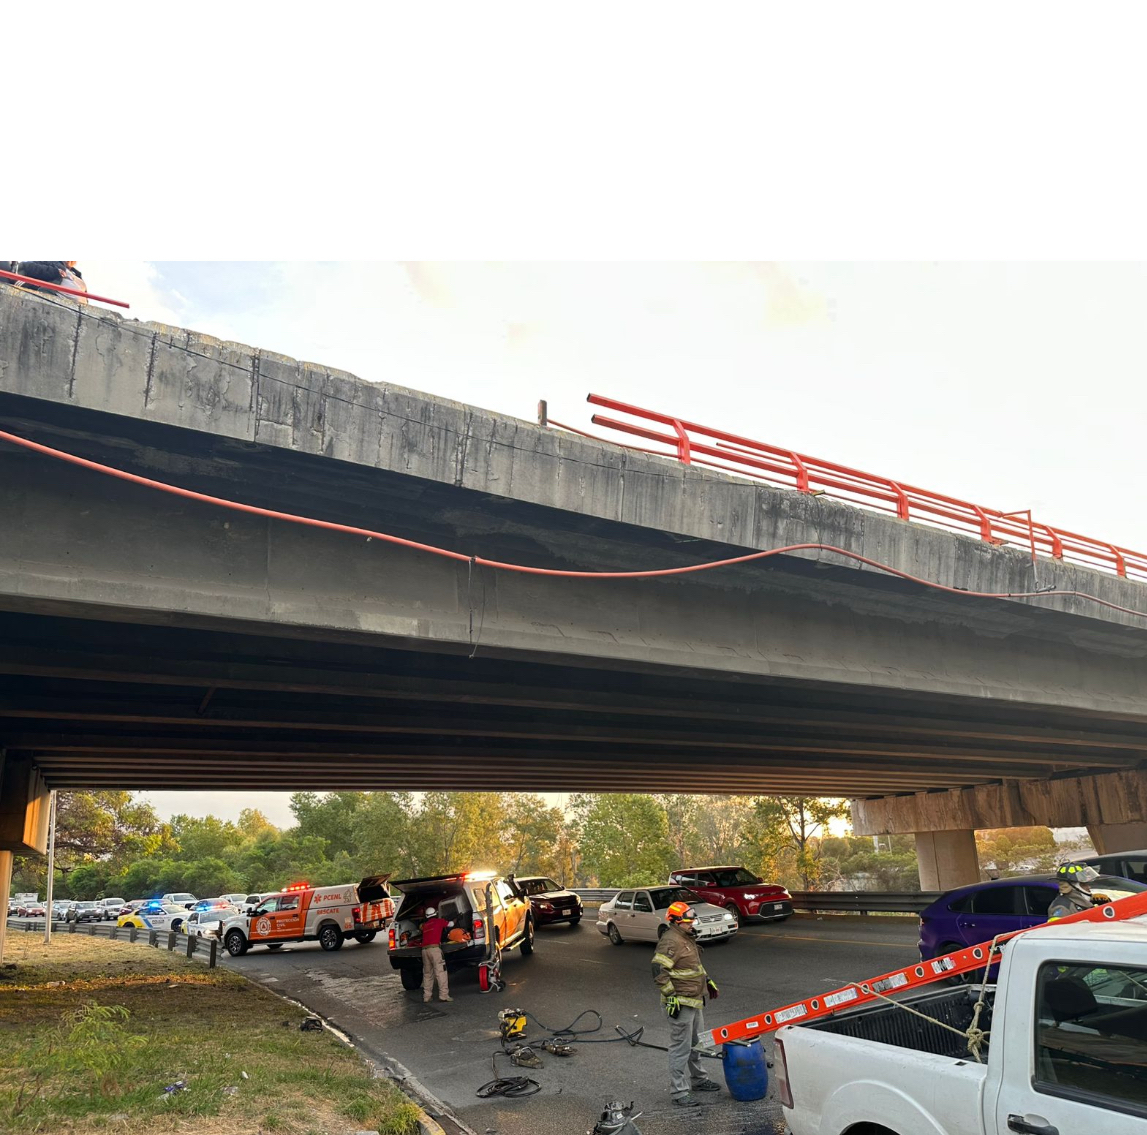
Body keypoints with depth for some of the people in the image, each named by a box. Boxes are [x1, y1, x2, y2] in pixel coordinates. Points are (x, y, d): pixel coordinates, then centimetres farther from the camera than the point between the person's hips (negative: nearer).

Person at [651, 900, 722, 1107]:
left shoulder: (687, 938, 12)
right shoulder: (670, 941, -22)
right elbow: (658, 970, -27)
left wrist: (707, 981, 24)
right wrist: (670, 996, -25)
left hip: (695, 1000, 10)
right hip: (680, 1003, -10)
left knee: (696, 1043, 23)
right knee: (681, 1047, -4)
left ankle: (698, 1080, 39)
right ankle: (679, 1092, 4)